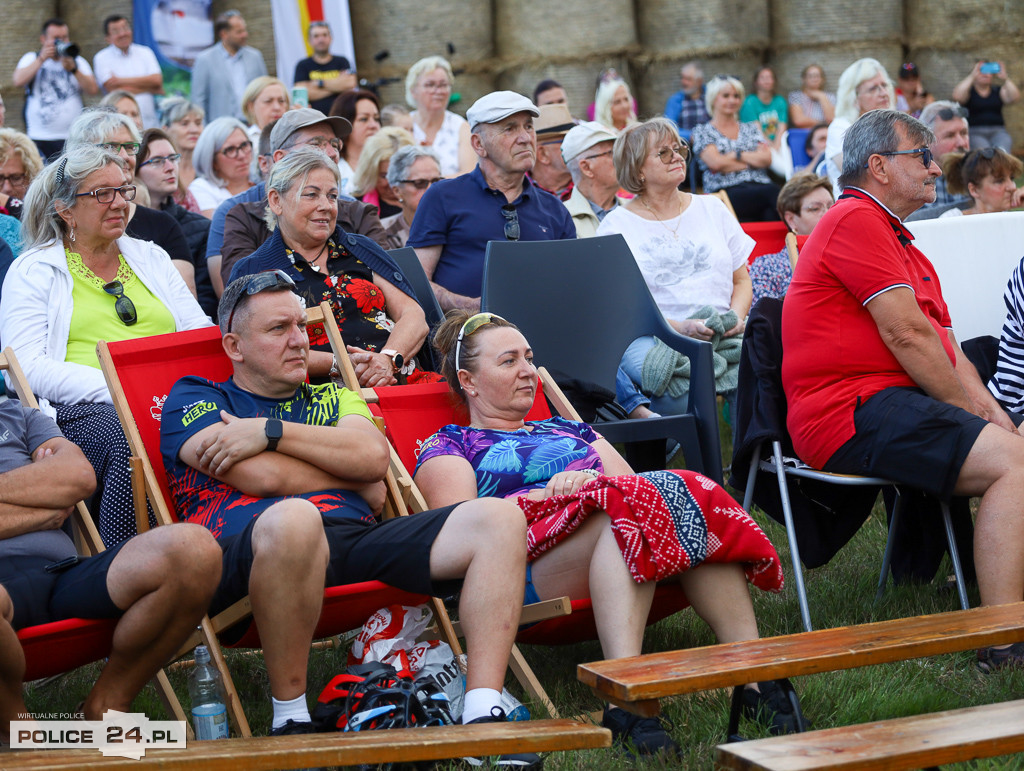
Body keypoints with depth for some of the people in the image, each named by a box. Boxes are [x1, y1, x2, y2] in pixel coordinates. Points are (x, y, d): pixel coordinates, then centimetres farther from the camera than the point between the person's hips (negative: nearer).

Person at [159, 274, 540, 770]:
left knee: (499, 520, -13)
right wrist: (356, 482, 12)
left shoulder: (331, 398, 32)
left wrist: (270, 431, 2)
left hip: (357, 535, 5)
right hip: (246, 553, -5)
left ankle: (482, 721, -27)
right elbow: (265, 477, 0)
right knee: (294, 516, -43)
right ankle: (290, 720, -24)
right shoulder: (193, 399, 18)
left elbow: (373, 456, 8)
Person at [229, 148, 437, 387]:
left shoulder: (360, 249, 22)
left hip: (401, 376, 4)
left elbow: (414, 317, 12)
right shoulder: (251, 271, 11)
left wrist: (388, 359, -10)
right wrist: (340, 365, -19)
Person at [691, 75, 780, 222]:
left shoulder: (751, 129, 27)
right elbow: (716, 163, -3)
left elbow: (767, 159, 10)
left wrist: (736, 155, 0)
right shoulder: (703, 131, 14)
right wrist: (753, 160, 6)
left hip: (760, 186, 4)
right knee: (773, 192, -37)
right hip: (725, 192, -4)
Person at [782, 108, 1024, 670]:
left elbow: (947, 349, 19)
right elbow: (907, 335, -13)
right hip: (850, 412, -10)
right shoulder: (855, 220, -6)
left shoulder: (905, 248, 28)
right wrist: (969, 412, -6)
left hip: (892, 406, 10)